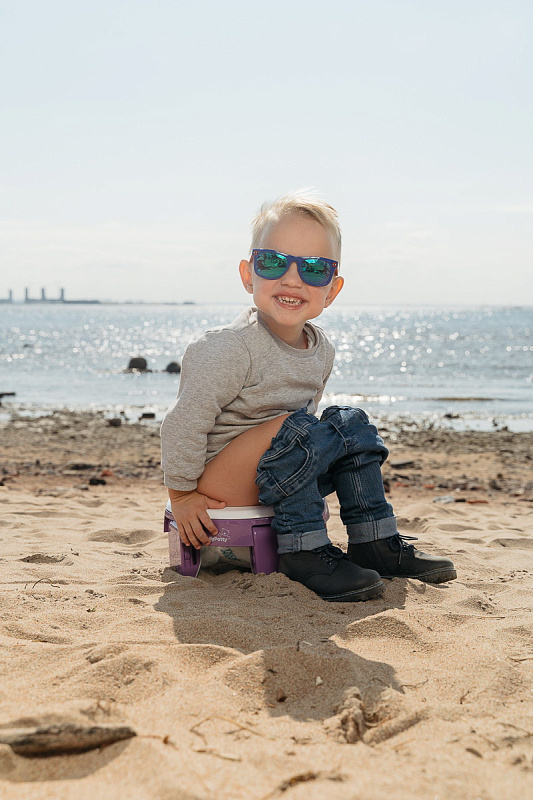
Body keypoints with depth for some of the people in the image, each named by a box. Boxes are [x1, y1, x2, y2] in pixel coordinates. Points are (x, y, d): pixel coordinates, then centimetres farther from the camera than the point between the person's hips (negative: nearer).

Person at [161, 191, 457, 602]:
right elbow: (185, 420, -22)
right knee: (299, 429, -28)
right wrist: (182, 495, -16)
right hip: (219, 482, -8)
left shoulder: (322, 350, 2)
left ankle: (375, 541, 3)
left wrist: (313, 472, 17)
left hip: (279, 475, 8)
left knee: (352, 425, -2)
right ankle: (304, 551, -20)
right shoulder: (231, 348, -23)